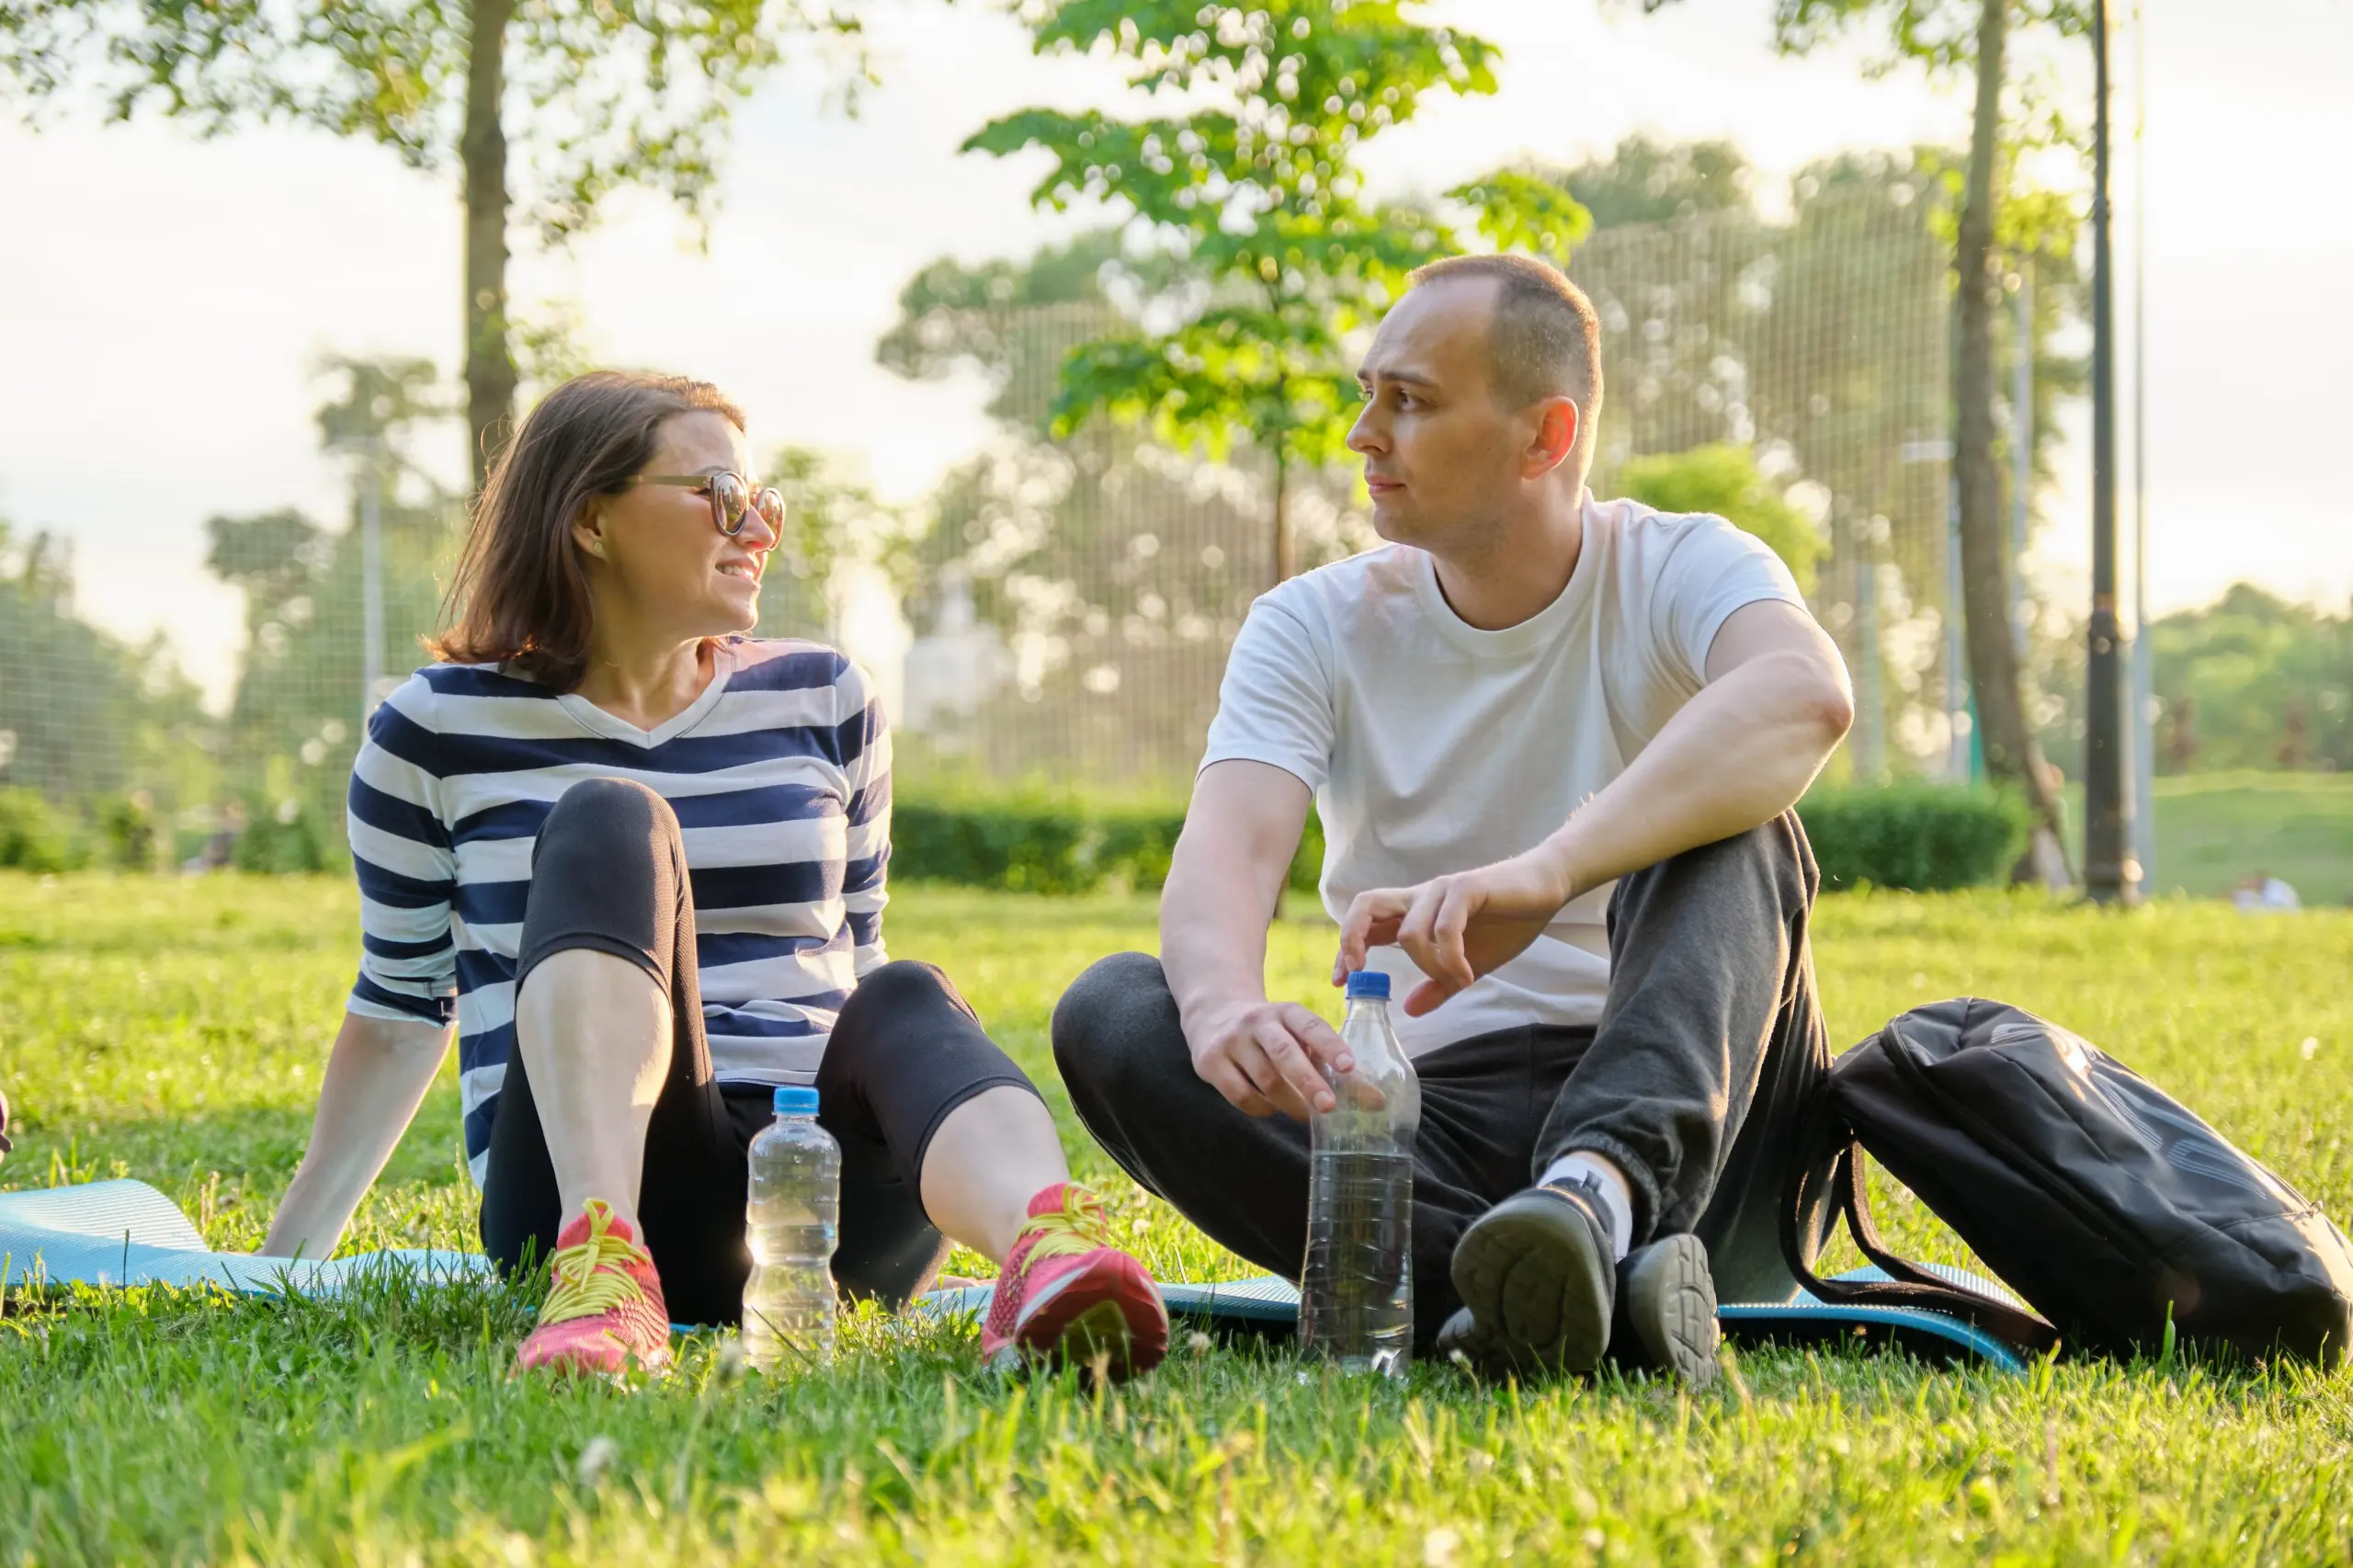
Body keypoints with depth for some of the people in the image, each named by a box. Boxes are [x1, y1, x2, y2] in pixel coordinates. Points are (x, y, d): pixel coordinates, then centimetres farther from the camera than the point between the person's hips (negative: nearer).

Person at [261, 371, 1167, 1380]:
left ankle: (1046, 1254, -66)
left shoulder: (822, 702, 17)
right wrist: (290, 1256, 16)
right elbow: (401, 1008, 17)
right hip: (589, 1175, -2)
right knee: (610, 818, -25)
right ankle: (602, 1263, -50)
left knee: (906, 1000, -31)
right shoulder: (440, 729, 9)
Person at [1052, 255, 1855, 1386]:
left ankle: (1605, 1191, -51)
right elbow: (1226, 851, -14)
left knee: (1725, 824, -25)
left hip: (1664, 1102, -2)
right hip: (1434, 1132, 3)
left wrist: (1541, 877, -44)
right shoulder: (1315, 627, 5)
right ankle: (1585, 1290, -37)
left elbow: (1806, 696, -29)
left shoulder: (1680, 572, -3)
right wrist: (1224, 1002, -40)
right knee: (1111, 1015, -21)